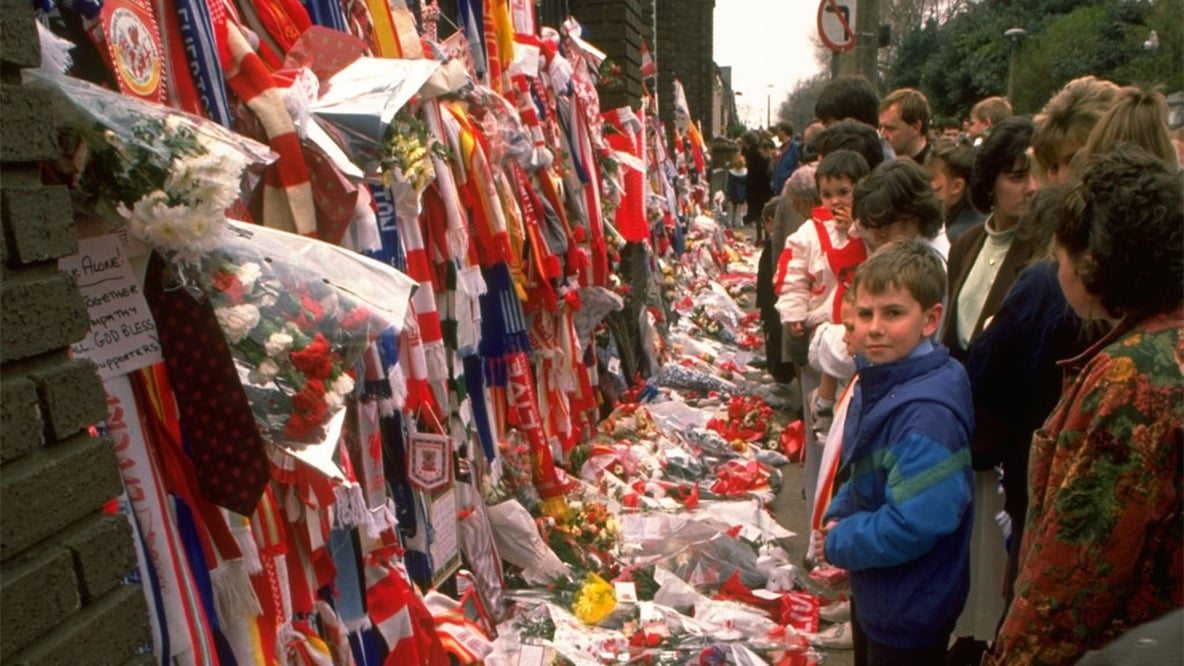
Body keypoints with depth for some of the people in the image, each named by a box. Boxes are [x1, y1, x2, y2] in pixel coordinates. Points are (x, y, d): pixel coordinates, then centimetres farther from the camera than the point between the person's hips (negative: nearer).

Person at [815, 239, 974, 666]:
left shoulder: (928, 413, -30)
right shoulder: (878, 381, -2)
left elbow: (913, 526, -32)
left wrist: (837, 543, -18)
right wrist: (838, 516, -4)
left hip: (909, 611, -8)